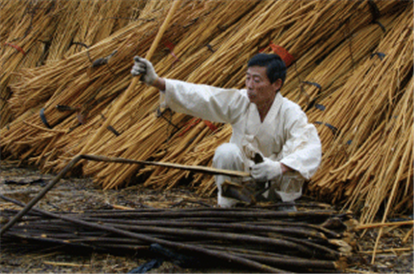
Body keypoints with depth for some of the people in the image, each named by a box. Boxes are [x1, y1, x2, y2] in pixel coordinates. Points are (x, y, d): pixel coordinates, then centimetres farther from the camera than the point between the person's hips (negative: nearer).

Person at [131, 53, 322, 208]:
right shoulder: (240, 102, -10)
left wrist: (279, 168, -57)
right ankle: (227, 206, -13)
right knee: (226, 152, -27)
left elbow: (311, 148, -36)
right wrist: (156, 82, -29)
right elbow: (200, 96, -17)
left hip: (277, 184, -1)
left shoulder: (291, 114, -20)